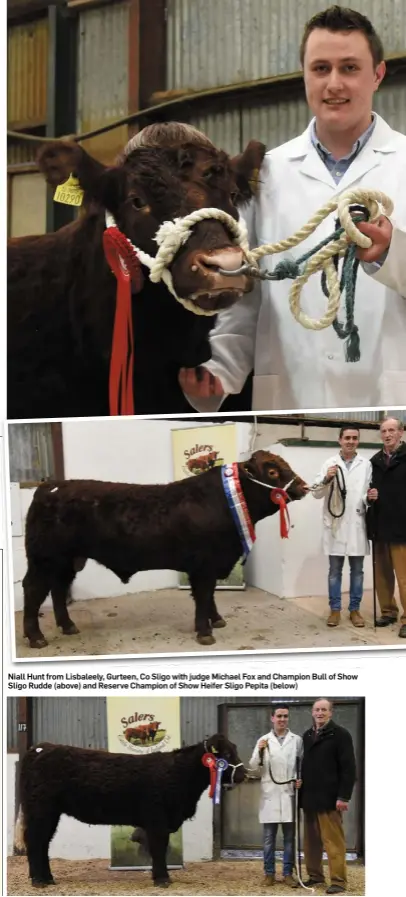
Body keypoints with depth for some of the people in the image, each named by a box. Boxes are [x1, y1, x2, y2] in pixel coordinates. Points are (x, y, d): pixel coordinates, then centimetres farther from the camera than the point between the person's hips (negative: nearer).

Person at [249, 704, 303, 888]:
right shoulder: (263, 740, 5)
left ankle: (288, 873, 10)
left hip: (289, 794, 0)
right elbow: (254, 767, 2)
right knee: (269, 837, 4)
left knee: (290, 837, 4)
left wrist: (301, 779, -9)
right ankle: (269, 873, 11)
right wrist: (260, 752, -15)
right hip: (270, 794, 0)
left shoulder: (297, 740, 5)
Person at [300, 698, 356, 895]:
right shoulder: (307, 736, 15)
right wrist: (301, 787, 10)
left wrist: (344, 796, -16)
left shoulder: (340, 735, -6)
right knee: (311, 841, 11)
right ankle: (315, 875, 20)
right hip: (310, 798, 7)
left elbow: (348, 768, -10)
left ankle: (338, 881, -4)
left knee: (333, 842, -6)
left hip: (329, 799, -7)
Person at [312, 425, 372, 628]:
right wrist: (327, 479, -17)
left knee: (357, 570, 7)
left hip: (357, 524, 1)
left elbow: (370, 491, 6)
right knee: (335, 570, 5)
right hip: (335, 523, -1)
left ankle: (354, 609, 15)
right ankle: (335, 609, 12)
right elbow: (317, 493, 1)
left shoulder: (366, 465, 4)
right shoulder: (330, 463, 3)